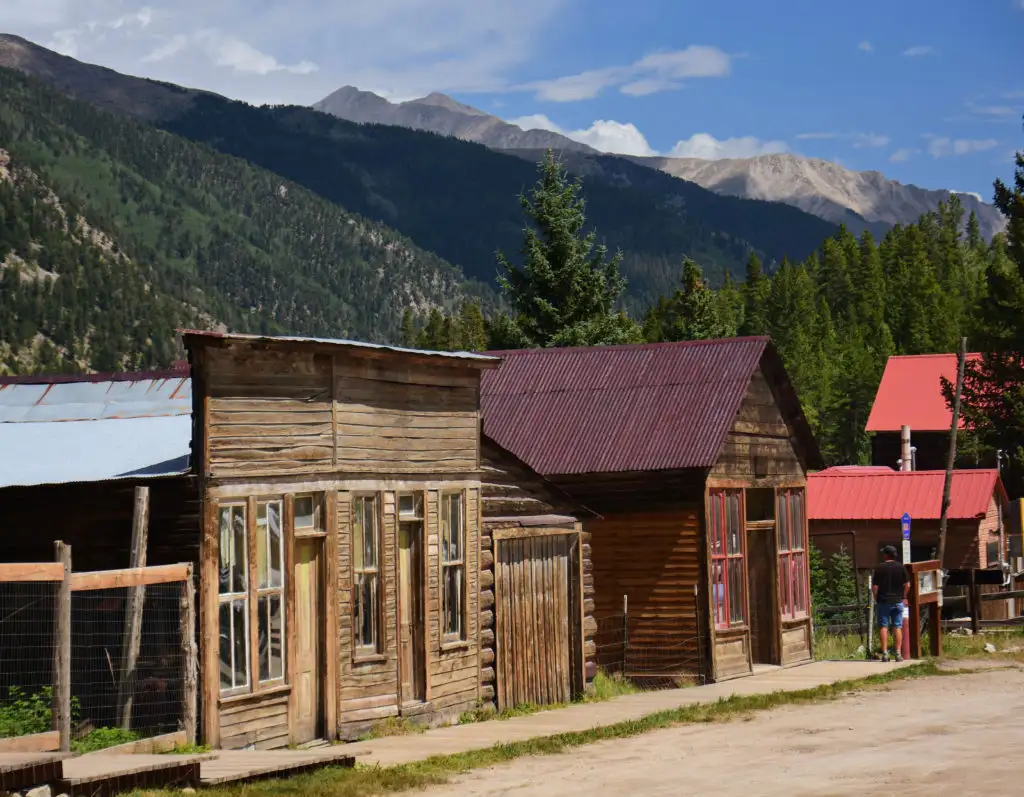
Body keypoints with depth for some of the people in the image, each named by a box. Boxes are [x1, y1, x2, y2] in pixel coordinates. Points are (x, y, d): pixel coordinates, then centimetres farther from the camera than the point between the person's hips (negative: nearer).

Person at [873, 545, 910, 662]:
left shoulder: (879, 568, -6)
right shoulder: (901, 567, 0)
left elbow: (875, 586, -8)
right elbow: (907, 584, 1)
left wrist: (876, 598, 8)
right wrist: (903, 597, 14)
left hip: (883, 601, -2)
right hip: (898, 601, 2)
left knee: (883, 627, 2)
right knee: (897, 627, 5)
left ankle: (885, 653, -3)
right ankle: (898, 653, 1)